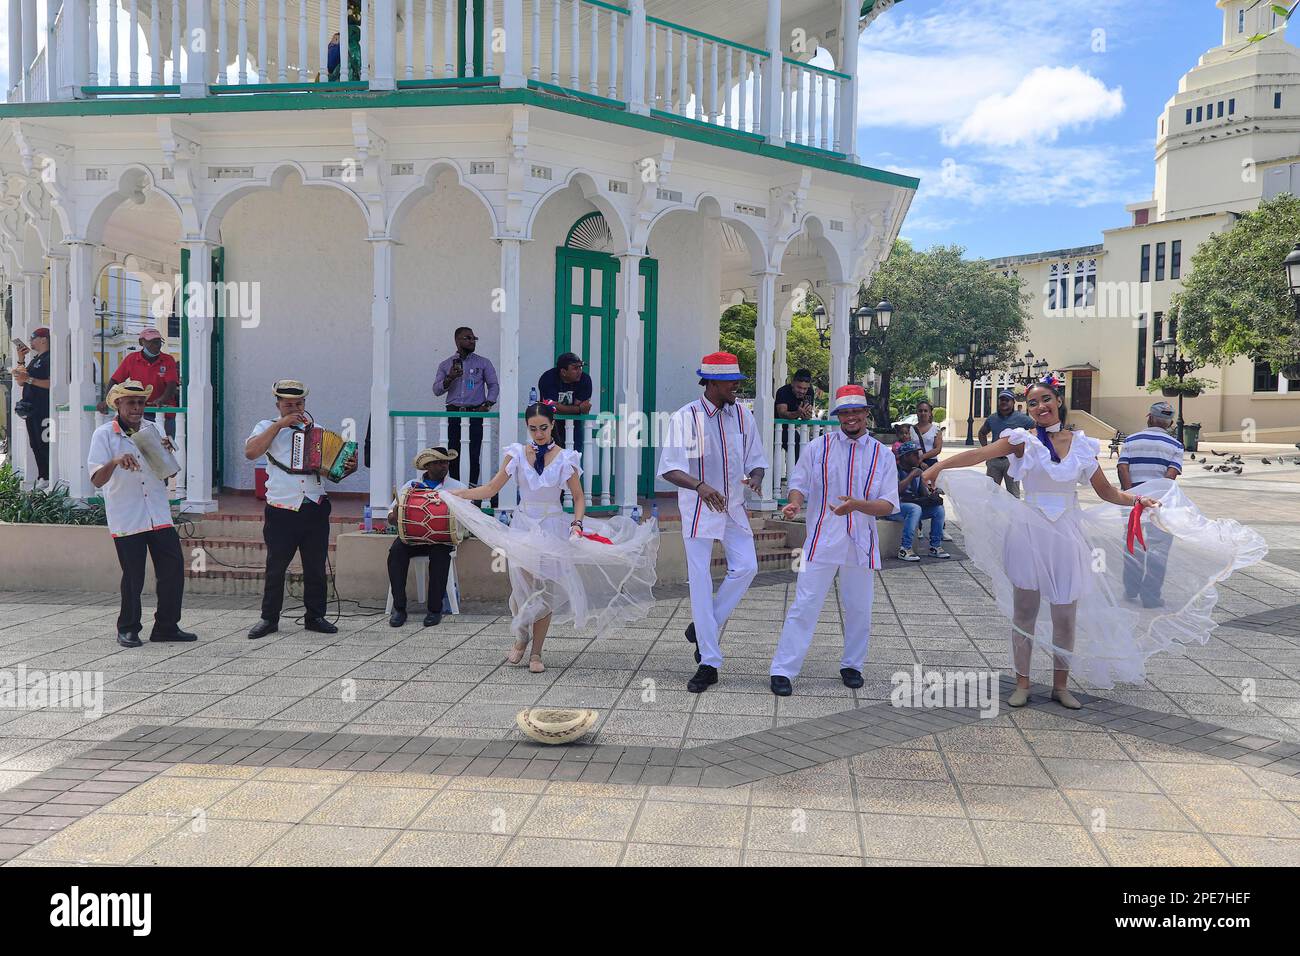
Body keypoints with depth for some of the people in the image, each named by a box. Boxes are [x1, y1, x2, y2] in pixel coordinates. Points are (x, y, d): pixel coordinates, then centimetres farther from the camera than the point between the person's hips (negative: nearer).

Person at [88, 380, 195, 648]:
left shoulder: (152, 429, 10)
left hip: (159, 516, 4)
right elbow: (97, 480, -12)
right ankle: (128, 629, 20)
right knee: (133, 578, 2)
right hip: (126, 520, -4)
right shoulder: (104, 434, -4)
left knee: (173, 570, 2)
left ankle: (167, 627, 16)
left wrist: (167, 452, -3)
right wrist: (115, 462, -30)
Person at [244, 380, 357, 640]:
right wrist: (279, 424, -16)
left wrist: (348, 467, -5)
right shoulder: (268, 427, 5)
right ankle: (269, 619, 15)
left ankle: (315, 617, 18)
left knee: (316, 568, 8)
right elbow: (250, 452, -15)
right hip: (281, 509, -3)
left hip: (315, 509, 3)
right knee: (275, 568, 3)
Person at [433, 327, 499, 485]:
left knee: (474, 453, -8)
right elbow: (436, 390, 6)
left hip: (475, 413, -1)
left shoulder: (483, 363, 10)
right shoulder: (446, 365, 12)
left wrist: (487, 405, -4)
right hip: (454, 413, 1)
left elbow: (494, 385, 10)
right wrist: (449, 379, -11)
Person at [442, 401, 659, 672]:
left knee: (545, 590, 0)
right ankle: (521, 639, 24)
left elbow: (578, 498, 2)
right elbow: (491, 489, 2)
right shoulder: (517, 454, 0)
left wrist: (577, 524, -14)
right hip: (523, 527, 1)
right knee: (521, 588, -3)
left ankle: (536, 652, 13)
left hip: (552, 529, -1)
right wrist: (455, 494, -7)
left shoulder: (565, 458, -3)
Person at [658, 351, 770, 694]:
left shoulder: (743, 415, 3)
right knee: (700, 581, -2)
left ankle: (703, 628, 12)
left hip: (734, 507, 4)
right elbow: (669, 469, -17)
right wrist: (700, 486, -35)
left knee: (746, 566, -11)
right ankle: (709, 663, 7)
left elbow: (757, 460, 8)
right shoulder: (686, 417, -12)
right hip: (699, 508, -4)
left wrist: (755, 478, -16)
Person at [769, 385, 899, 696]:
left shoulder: (882, 455, 3)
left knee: (859, 610, 13)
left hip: (861, 543, 2)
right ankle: (783, 670, 0)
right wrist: (794, 503, -17)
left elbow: (888, 505, -2)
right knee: (805, 606, -5)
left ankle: (852, 665, 33)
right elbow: (799, 484, 6)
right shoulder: (818, 447, 2)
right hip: (822, 539, -2)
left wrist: (857, 505, -21)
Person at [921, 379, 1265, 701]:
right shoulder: (1024, 440, -4)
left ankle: (1060, 684, 23)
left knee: (1066, 616, 7)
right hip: (1029, 533, -2)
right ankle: (1022, 683, 18)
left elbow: (1107, 492, 9)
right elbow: (980, 454, -17)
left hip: (1066, 535, 2)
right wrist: (938, 467, -28)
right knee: (1024, 611, 5)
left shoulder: (1081, 445, 4)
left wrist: (1138, 500, -7)